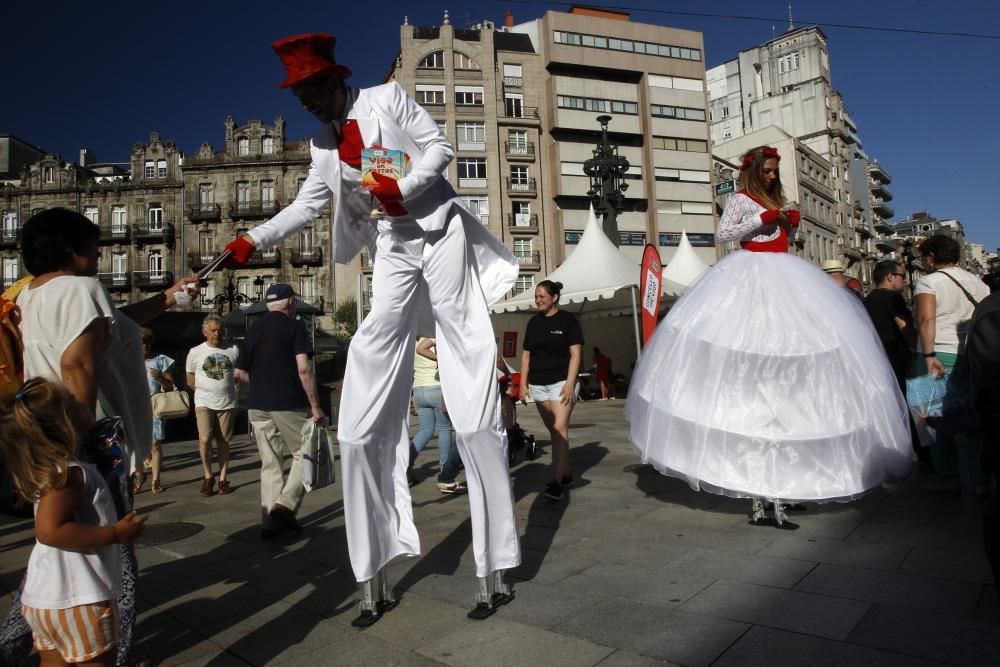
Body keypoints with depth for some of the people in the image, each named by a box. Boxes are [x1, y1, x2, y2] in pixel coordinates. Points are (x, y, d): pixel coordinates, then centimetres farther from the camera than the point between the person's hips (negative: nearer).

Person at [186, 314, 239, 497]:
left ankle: (223, 479, 18)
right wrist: (206, 390, 3)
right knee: (204, 439, -14)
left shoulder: (233, 350, 2)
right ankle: (208, 476, 7)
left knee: (223, 442, 7)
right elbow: (190, 380, 10)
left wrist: (226, 386, 4)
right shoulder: (195, 352, 1)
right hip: (204, 403, -1)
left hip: (227, 403, 1)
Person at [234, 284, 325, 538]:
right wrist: (315, 405, -12)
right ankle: (285, 505, -7)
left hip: (257, 405, 6)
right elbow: (304, 369, -15)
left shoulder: (253, 330, 12)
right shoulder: (295, 326, -6)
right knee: (304, 454, 7)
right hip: (289, 404, -6)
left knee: (270, 462, 11)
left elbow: (239, 373, 15)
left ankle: (271, 517, 12)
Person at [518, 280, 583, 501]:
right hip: (538, 384, 5)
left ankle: (556, 482, -11)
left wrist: (569, 384, -16)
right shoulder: (533, 322, 11)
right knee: (553, 431, 11)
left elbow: (575, 353, -7)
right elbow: (526, 354, 14)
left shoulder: (568, 320, -3)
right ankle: (567, 474, 23)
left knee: (560, 429, -12)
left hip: (561, 382, -5)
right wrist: (523, 383, 7)